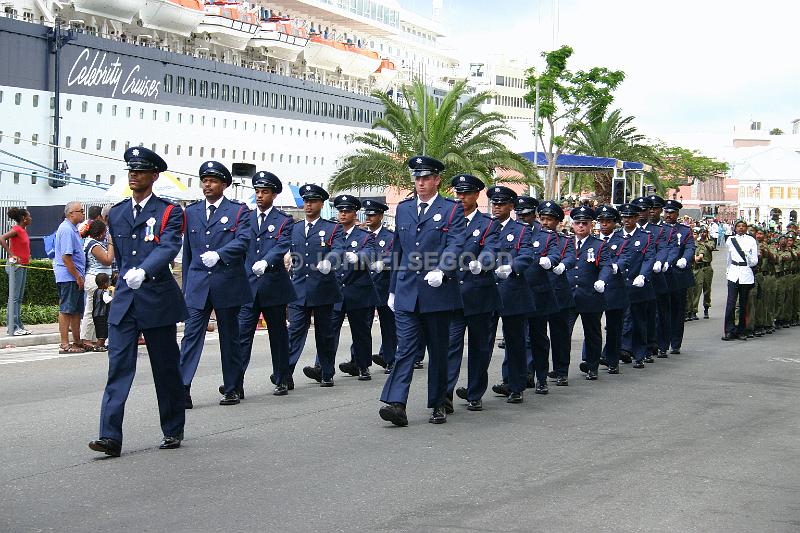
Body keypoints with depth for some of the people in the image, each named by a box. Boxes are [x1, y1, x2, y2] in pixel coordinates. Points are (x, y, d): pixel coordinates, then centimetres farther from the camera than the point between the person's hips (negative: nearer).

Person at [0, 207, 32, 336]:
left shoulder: (23, 230, 13)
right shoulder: (16, 229, -13)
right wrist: (12, 255, -27)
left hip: (23, 266, 9)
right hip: (15, 266, -9)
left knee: (19, 298, 11)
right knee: (14, 297, -8)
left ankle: (18, 326, 15)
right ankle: (14, 328, -8)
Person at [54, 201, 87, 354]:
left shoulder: (72, 229, 18)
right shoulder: (67, 230, -15)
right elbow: (66, 257, -21)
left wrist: (79, 276, 20)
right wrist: (78, 277, -18)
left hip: (75, 277, 10)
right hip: (68, 276, -10)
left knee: (77, 310, 13)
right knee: (66, 310, -7)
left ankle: (77, 342, 20)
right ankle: (65, 344, -4)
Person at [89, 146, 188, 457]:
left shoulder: (169, 213, -4)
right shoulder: (116, 214, 13)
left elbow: (168, 248, -21)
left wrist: (143, 271, -37)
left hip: (158, 301, -4)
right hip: (124, 302, 4)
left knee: (166, 369, 7)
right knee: (118, 368, -6)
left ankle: (173, 431, 21)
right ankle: (110, 437, -10)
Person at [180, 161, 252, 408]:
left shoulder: (238, 210, 2)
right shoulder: (191, 212, 13)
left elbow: (243, 240, -13)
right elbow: (187, 251, 17)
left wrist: (218, 254, -30)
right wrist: (186, 286, 15)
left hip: (227, 283, -2)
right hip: (197, 284, 2)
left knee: (229, 337, 8)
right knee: (191, 335, -7)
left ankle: (233, 388, 19)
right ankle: (182, 390, -12)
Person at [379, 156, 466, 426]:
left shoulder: (452, 209, 1)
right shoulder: (403, 208, 14)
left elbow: (455, 245, -11)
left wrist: (440, 271, -29)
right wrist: (393, 289, 19)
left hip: (437, 292, -3)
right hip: (407, 292, 3)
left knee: (438, 350, 7)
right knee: (406, 348, -7)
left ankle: (438, 404, 18)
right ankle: (396, 404, -16)